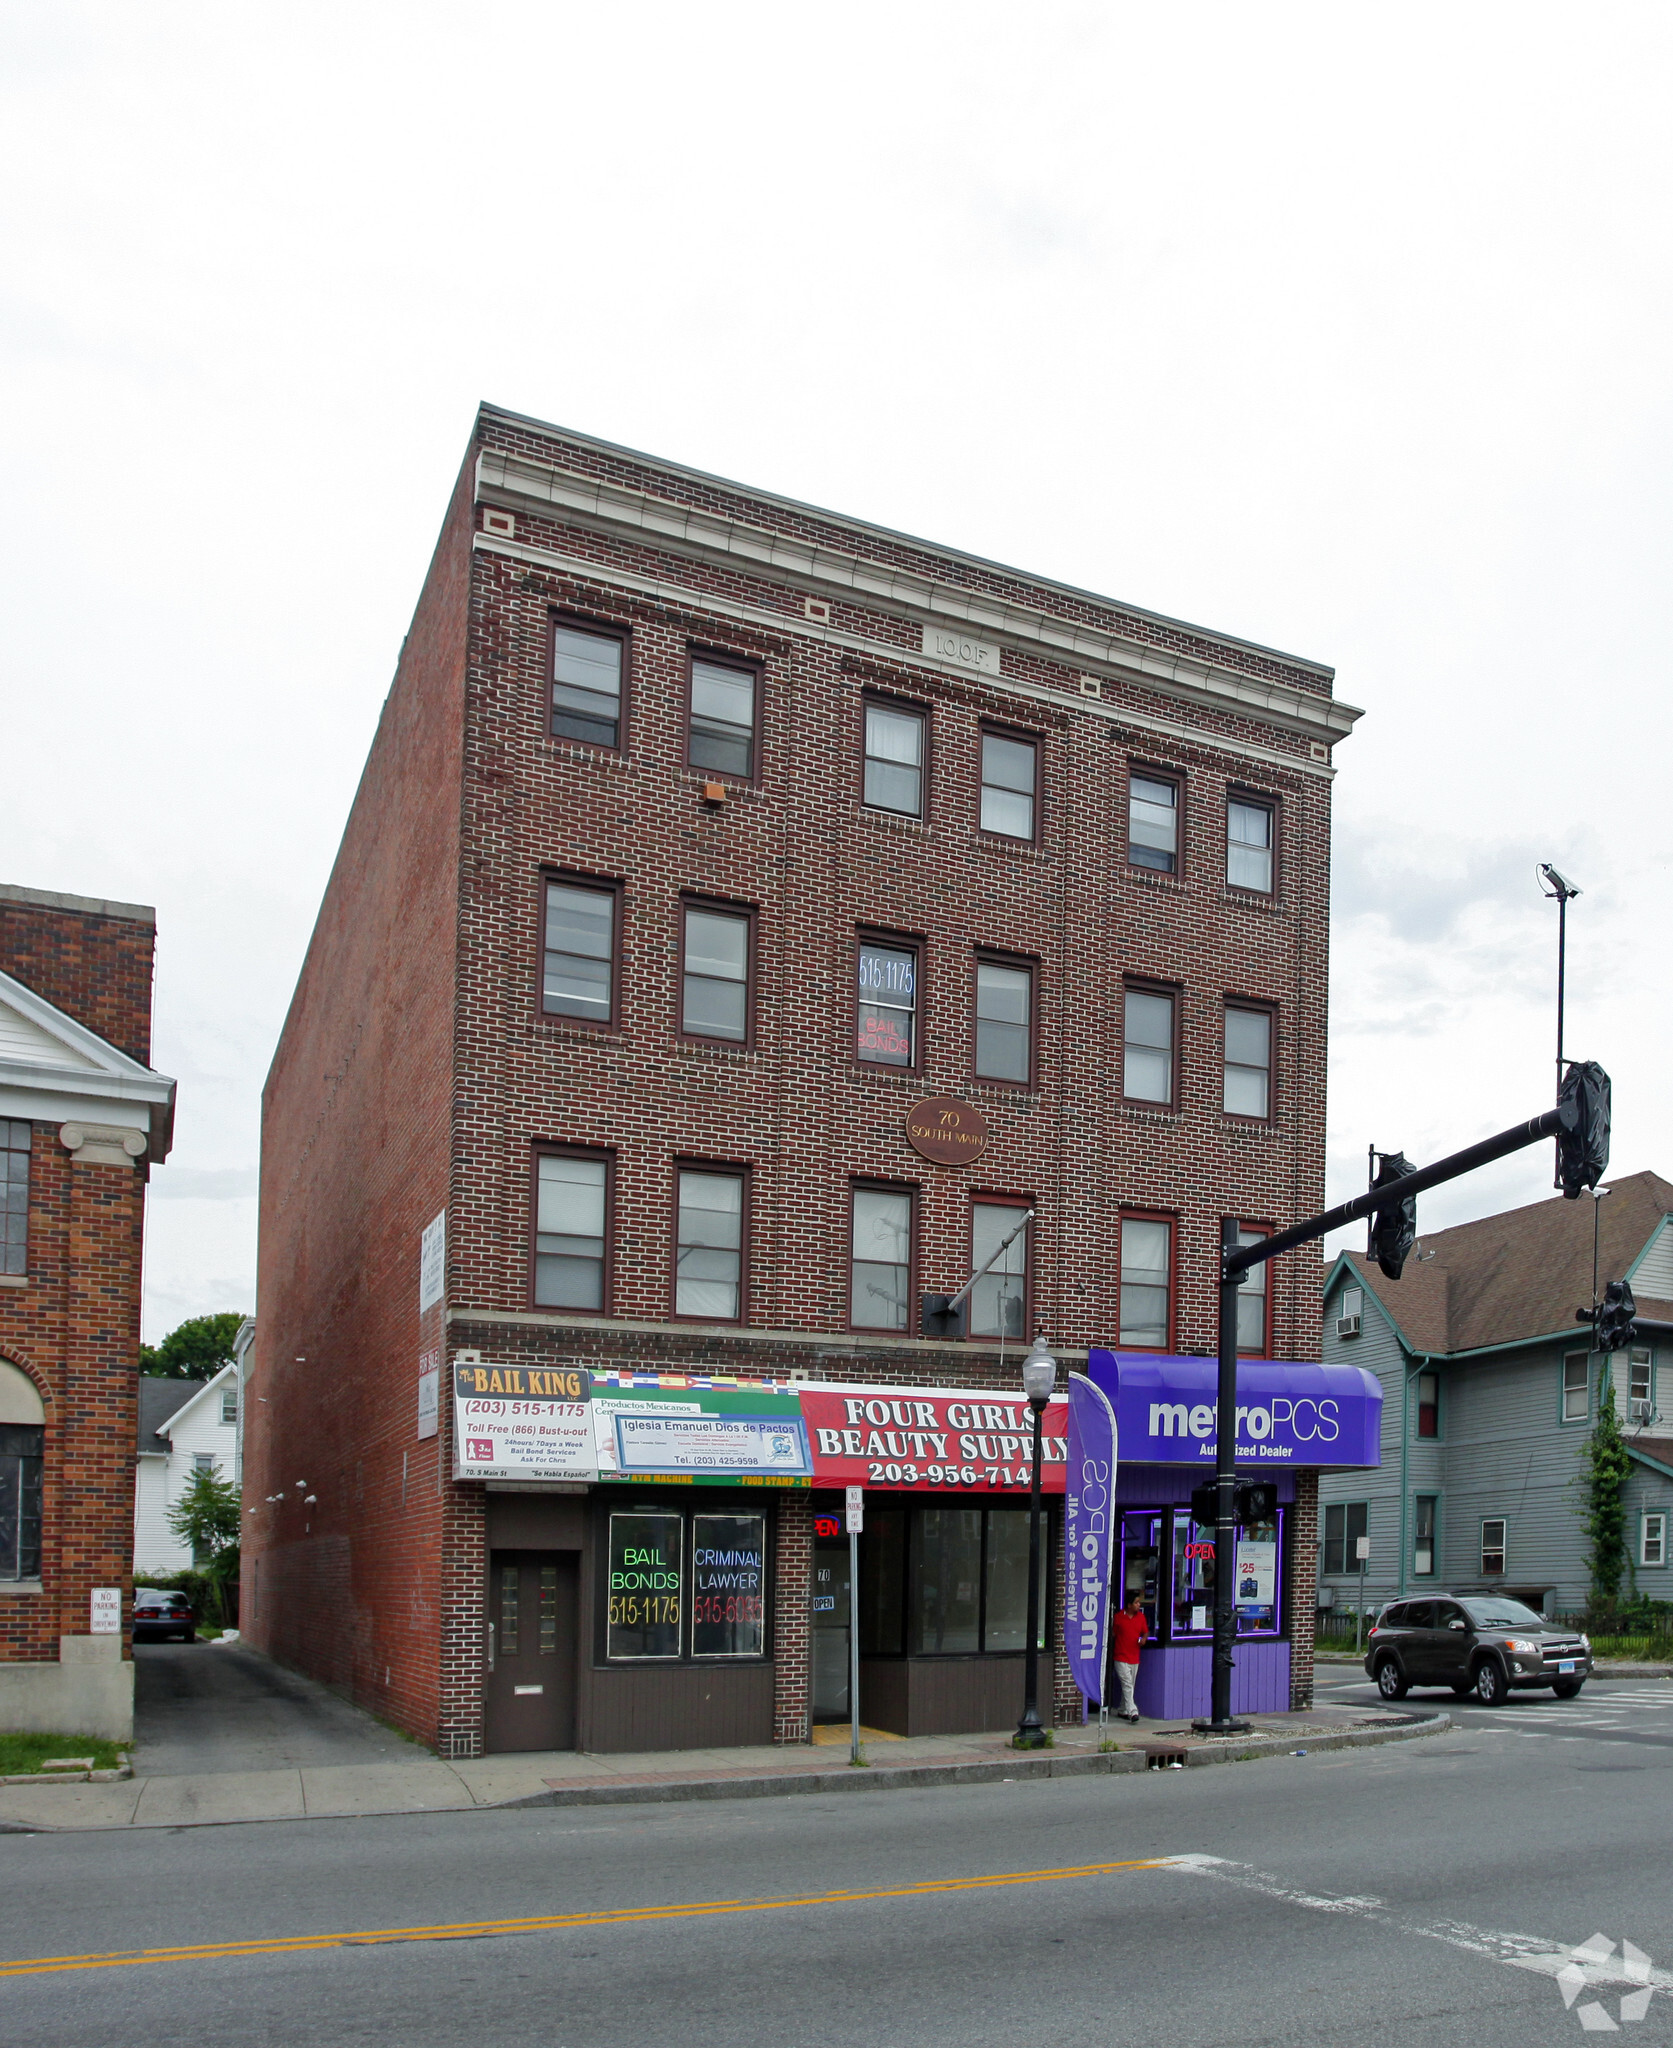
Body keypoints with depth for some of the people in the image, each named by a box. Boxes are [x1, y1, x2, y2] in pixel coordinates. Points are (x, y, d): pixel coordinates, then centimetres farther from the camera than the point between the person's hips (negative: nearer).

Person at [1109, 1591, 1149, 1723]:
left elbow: (1145, 1631, 16)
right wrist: (1111, 1654, 4)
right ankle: (1132, 1712, -19)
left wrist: (1144, 1638, -8)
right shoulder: (1118, 1617, -7)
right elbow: (1113, 1634, 2)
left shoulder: (1141, 1617, 5)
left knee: (1130, 1686, 11)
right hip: (1121, 1657, -5)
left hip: (1134, 1657, 5)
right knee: (1127, 1685, -13)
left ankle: (1124, 1711, 24)